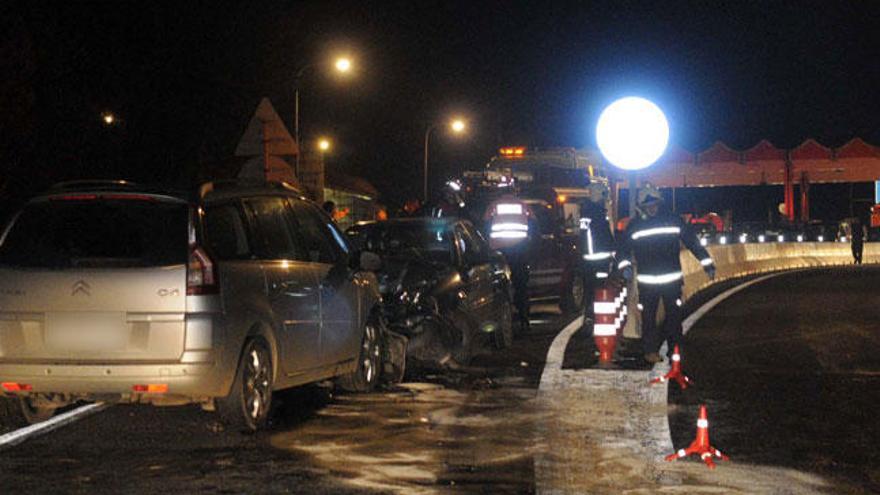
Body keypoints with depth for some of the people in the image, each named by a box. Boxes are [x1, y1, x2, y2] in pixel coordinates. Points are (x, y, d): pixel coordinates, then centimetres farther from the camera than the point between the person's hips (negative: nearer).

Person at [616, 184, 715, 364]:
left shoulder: (674, 221, 3)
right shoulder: (634, 226, 4)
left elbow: (693, 241, 6)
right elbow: (623, 248, 7)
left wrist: (707, 264, 3)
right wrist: (624, 266, -13)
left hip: (672, 279, 0)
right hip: (646, 281, 0)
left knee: (674, 315, 2)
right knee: (648, 316, 1)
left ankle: (674, 349, 12)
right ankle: (650, 351, 11)